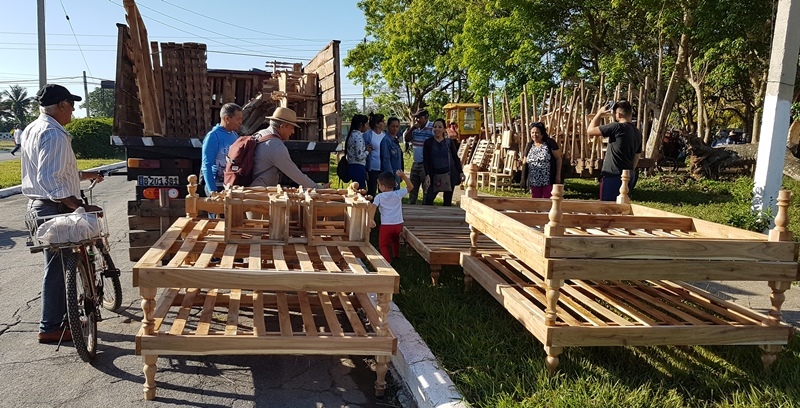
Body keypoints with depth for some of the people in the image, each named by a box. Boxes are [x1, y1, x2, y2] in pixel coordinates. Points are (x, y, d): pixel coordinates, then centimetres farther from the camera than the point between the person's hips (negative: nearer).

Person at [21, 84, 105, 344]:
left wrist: (84, 175, 31)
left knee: (60, 265, 19)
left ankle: (62, 317, 30)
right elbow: (49, 180, -28)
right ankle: (50, 328, 7)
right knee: (58, 268, -2)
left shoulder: (33, 130, 15)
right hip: (54, 208, -11)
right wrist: (80, 205, -31)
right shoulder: (54, 134, -19)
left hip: (40, 205, 11)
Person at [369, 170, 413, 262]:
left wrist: (371, 220, -26)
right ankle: (396, 255, 48)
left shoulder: (379, 197, -6)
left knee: (383, 244, 9)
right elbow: (410, 186, 7)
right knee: (395, 240, 30)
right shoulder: (398, 194, -2)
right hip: (398, 224, 4)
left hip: (386, 225, -4)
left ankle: (387, 260, -5)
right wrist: (403, 176, 0)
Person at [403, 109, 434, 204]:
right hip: (415, 163, 7)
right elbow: (406, 139, 5)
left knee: (427, 190, 2)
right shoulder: (414, 127, 9)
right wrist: (412, 128, -9)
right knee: (412, 188, 17)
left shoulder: (432, 128, -13)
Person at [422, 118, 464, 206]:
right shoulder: (428, 142, -2)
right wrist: (427, 175, -14)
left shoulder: (448, 142, 1)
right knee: (428, 199, -9)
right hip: (435, 175, -1)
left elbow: (456, 158, 7)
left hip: (450, 174, 1)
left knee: (448, 200, 8)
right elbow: (425, 160, -5)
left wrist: (461, 172, 1)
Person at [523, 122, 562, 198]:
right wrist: (525, 179, 10)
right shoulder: (529, 145, 10)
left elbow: (558, 158, -3)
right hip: (534, 182, 5)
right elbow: (525, 162, 16)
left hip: (548, 181, -4)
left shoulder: (550, 143, -5)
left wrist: (558, 175, -9)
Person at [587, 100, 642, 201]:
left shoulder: (617, 127, -14)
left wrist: (599, 114, 1)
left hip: (613, 176, -8)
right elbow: (637, 156, 18)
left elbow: (590, 131, -12)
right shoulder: (637, 132, 12)